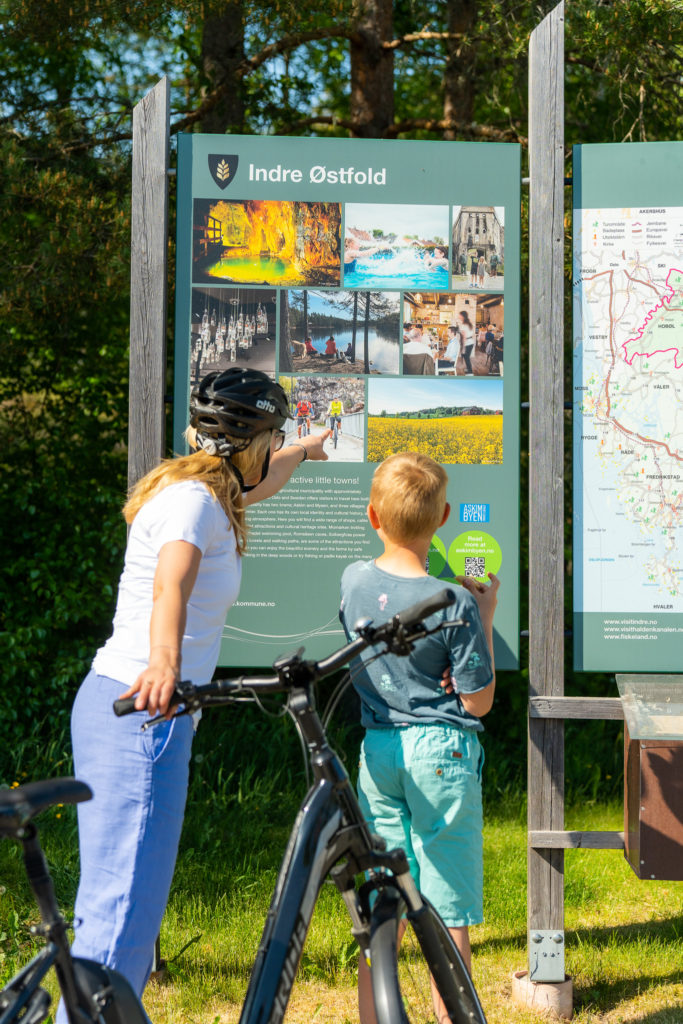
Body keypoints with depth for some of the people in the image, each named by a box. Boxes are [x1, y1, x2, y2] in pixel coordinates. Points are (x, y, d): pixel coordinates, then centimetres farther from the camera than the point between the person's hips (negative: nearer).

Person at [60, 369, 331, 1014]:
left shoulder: (207, 492, 19)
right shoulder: (193, 497, -11)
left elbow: (254, 484, 44)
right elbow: (171, 583, -32)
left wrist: (303, 452, 64)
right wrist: (163, 661, -50)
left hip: (116, 705, 11)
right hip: (143, 714, -11)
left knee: (114, 899, 16)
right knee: (126, 904, -13)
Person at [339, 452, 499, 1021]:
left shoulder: (354, 582, -1)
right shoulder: (454, 603, -15)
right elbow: (478, 701, -9)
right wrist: (485, 619, -3)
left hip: (377, 751, 4)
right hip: (442, 750, -4)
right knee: (449, 916, 4)